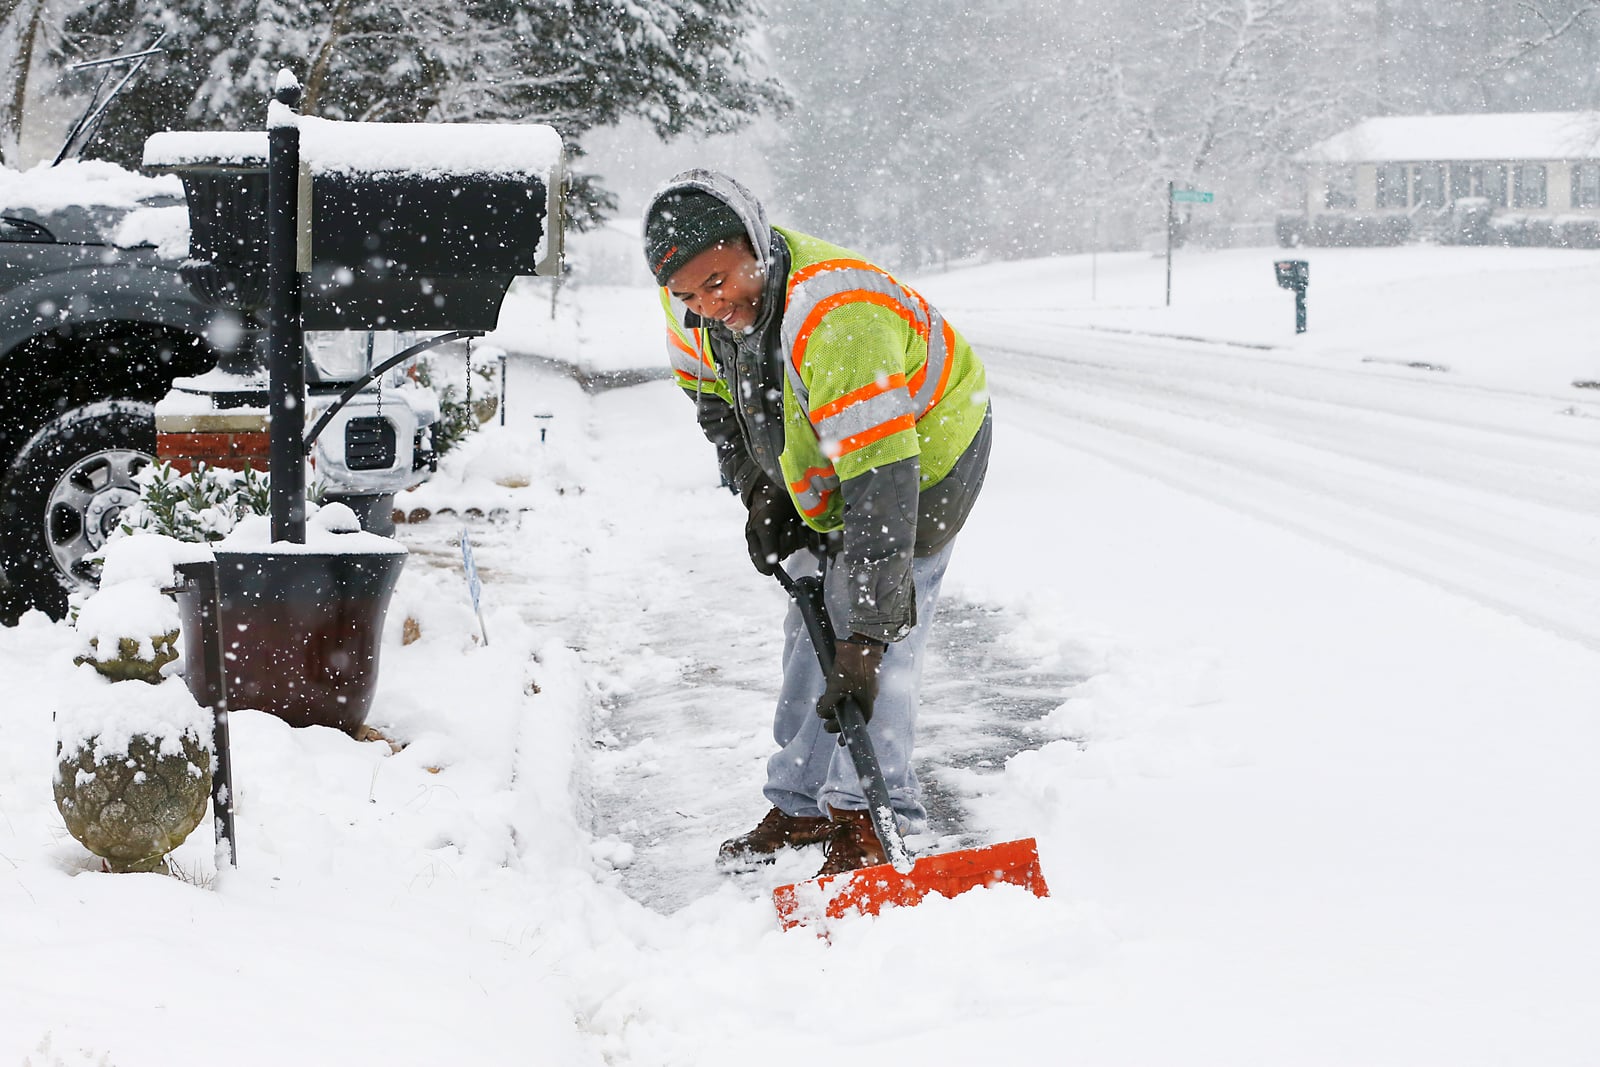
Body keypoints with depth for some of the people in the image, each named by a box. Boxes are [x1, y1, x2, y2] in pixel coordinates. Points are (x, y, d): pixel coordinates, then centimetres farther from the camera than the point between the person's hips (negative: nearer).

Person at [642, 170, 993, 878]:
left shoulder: (835, 317, -44)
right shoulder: (698, 300, -20)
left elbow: (881, 485, -46)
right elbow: (707, 385, 5)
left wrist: (863, 640, -48)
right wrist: (757, 488, -8)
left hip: (924, 452, -8)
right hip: (816, 464, 8)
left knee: (877, 636, -16)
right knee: (814, 625, 12)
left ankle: (869, 816, -9)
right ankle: (802, 804, 22)